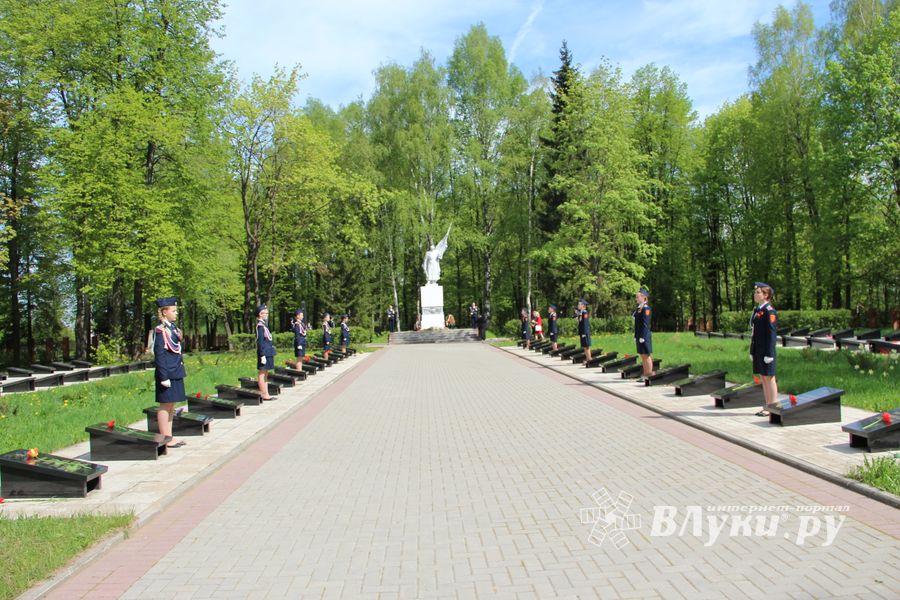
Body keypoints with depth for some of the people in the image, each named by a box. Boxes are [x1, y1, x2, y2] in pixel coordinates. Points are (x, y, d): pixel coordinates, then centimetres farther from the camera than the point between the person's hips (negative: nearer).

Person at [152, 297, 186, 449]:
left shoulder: (172, 328, 13)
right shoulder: (161, 330, -14)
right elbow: (159, 355, -17)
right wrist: (164, 377, -19)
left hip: (176, 373, 9)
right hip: (167, 374, -9)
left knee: (171, 405, 13)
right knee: (165, 405, -1)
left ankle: (169, 437, 20)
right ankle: (164, 439, 6)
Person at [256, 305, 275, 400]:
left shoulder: (262, 324, 14)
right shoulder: (260, 325, -15)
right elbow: (260, 342, -19)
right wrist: (262, 355, -21)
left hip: (267, 352, 10)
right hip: (265, 353, -10)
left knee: (265, 374, 13)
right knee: (262, 373, -4)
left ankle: (265, 393, 18)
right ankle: (264, 394, -1)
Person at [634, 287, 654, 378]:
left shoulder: (646, 308, -12)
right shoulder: (638, 308, 15)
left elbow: (645, 323, -18)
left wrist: (642, 337, -20)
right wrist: (636, 336, 16)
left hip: (644, 336, -9)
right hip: (639, 336, 9)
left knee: (646, 355, -5)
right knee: (642, 355, 12)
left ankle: (650, 374, 0)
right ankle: (645, 374, 18)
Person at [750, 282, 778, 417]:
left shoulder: (769, 311, -13)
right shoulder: (757, 310, 14)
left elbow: (772, 333, -16)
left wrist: (769, 354, -19)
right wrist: (752, 351, 18)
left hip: (766, 350, -9)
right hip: (758, 350, 9)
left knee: (769, 378, -2)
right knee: (763, 378, 13)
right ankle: (767, 406, 20)